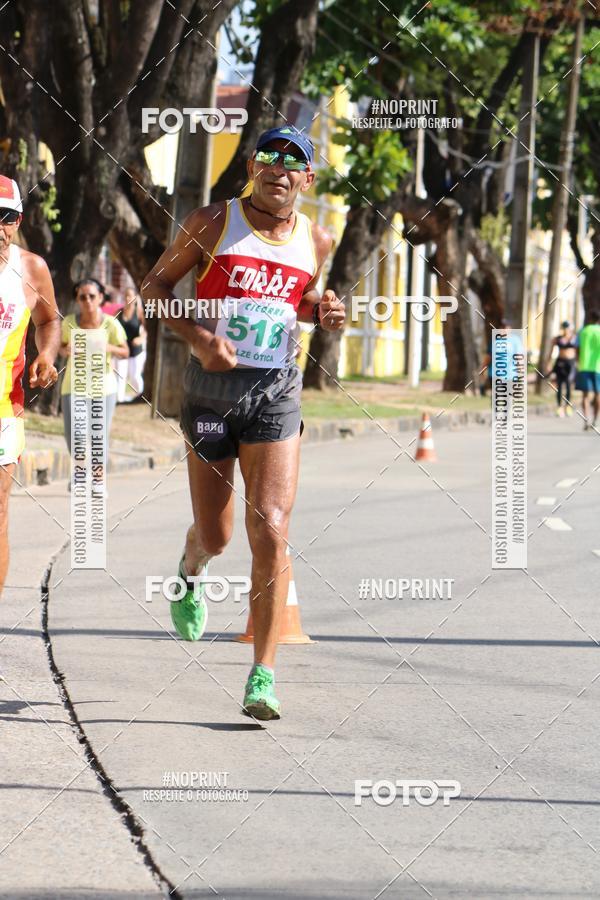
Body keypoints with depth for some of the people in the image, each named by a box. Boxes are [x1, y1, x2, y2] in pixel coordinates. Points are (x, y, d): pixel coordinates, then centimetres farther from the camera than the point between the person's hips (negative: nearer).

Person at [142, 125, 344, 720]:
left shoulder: (316, 241, 7)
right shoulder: (213, 223, -2)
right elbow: (155, 287, 3)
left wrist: (321, 312, 1)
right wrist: (197, 337, -14)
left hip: (275, 393, 1)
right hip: (211, 386, -1)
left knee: (270, 531, -12)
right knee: (214, 535, 7)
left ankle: (263, 675, -9)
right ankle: (191, 575, 47)